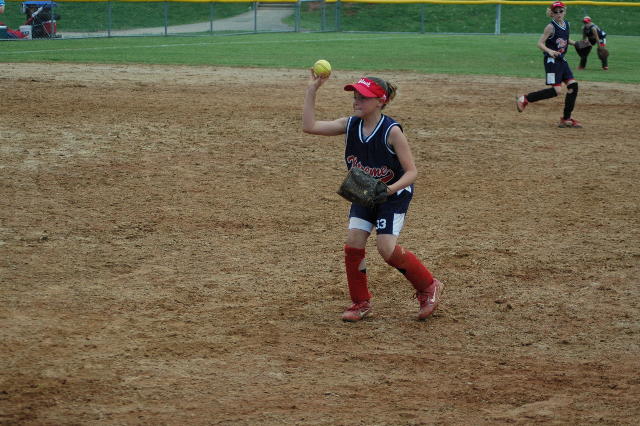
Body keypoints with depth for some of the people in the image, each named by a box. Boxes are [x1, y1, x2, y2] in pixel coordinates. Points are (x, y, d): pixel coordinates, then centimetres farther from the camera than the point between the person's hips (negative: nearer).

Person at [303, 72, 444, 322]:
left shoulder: (392, 131, -26)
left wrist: (390, 189, -42)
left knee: (387, 248, -15)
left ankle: (429, 287, 7)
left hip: (394, 195, -6)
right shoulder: (350, 125, -11)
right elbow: (309, 127, -16)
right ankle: (361, 302, 11)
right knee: (353, 242, -6)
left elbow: (412, 172, -24)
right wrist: (312, 91, -22)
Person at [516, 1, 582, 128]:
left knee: (573, 85, 0)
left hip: (561, 60, 8)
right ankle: (525, 99, -5)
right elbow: (540, 43, -16)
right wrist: (549, 51, -34)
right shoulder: (551, 27, -13)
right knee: (556, 90, -15)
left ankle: (566, 119, 7)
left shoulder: (566, 24, 9)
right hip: (552, 61, -8)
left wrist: (575, 43, 11)